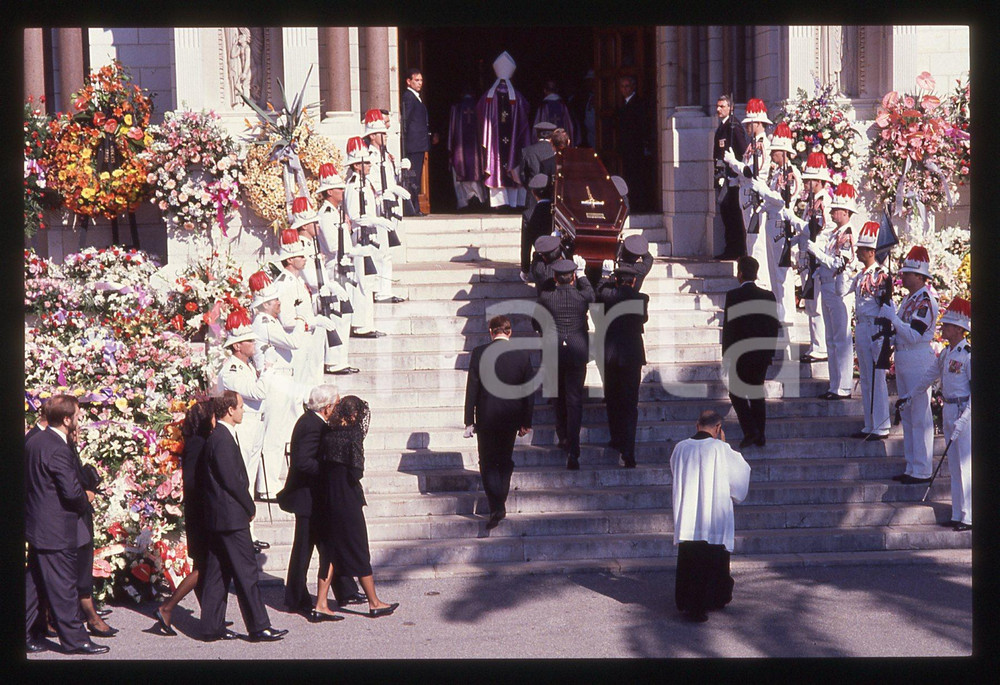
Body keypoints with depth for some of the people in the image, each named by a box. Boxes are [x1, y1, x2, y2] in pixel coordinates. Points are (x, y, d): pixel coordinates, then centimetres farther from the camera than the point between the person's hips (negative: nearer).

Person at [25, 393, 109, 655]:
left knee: (34, 583, 16)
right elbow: (71, 492, -25)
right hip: (56, 532, -10)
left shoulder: (34, 441, 8)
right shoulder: (58, 449, -22)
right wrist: (86, 499, -3)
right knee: (63, 586, -1)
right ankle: (74, 639, 7)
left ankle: (25, 634, 22)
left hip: (36, 524, 10)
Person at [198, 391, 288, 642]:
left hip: (217, 517, 10)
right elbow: (232, 480, -19)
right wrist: (250, 508, -8)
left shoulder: (217, 437, 15)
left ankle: (213, 627, 14)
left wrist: (246, 507, 13)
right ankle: (259, 627, -4)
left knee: (218, 573, 11)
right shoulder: (223, 439, -17)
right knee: (246, 572, -6)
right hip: (232, 517, -10)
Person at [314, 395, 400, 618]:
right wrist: (355, 476, 3)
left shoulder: (329, 434, 4)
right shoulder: (353, 434, -14)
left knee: (330, 551, 12)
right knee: (359, 552, 5)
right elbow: (356, 471, -17)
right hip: (347, 498, -6)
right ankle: (374, 604, 16)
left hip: (326, 497, 6)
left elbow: (321, 465, 5)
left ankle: (321, 604, 7)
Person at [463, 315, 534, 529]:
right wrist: (526, 422, 10)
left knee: (488, 463, 5)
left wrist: (469, 421, -2)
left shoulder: (479, 353, -9)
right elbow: (529, 391, 1)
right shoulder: (522, 355, -3)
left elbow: (471, 389, -7)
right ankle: (500, 503, 27)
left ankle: (496, 508, -9)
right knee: (505, 461, 20)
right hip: (511, 418, 2)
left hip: (486, 417, -2)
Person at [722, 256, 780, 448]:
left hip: (740, 353, -5)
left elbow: (728, 326, -10)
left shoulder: (733, 296, -10)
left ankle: (750, 431, -7)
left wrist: (726, 354, -2)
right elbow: (774, 325, 6)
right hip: (762, 353, 5)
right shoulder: (768, 296, 3)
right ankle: (760, 436, 13)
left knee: (736, 392, 7)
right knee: (757, 393, 14)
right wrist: (770, 352, 14)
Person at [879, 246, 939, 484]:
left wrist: (892, 317, -21)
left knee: (920, 418, -5)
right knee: (907, 416, 14)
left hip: (919, 364, -10)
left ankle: (922, 471, -1)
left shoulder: (926, 301, -15)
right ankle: (912, 468, 21)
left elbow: (913, 335, -23)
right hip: (903, 364, 10)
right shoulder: (908, 299, 14)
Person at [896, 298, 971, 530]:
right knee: (954, 466, 10)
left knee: (965, 466, -6)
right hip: (948, 411, 8)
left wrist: (963, 419, -21)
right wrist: (910, 395, 33)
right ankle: (958, 515, 15)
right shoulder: (945, 353, 11)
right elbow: (930, 375, 25)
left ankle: (968, 517, -2)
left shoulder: (968, 355, -14)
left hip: (964, 413, -8)